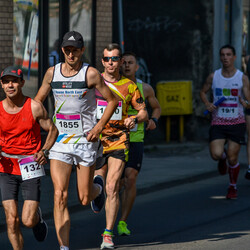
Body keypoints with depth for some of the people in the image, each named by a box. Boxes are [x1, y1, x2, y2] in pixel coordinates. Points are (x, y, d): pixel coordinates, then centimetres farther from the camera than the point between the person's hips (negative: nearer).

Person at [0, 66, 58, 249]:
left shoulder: (35, 107, -6)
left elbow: (53, 130, 5)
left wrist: (44, 151, -11)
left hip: (31, 169, -1)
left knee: (28, 221, -6)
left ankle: (37, 216, 31)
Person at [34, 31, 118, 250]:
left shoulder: (91, 74, -7)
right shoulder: (52, 73, 3)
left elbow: (112, 100, 0)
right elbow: (37, 101, 16)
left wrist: (99, 127, -10)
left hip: (85, 140, -2)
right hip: (59, 141, 2)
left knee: (85, 199, 6)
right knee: (60, 195, -11)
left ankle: (97, 187, 44)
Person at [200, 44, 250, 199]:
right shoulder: (213, 77, 3)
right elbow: (203, 92, 20)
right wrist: (207, 104, -1)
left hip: (237, 123, -1)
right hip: (218, 122, 1)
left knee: (233, 158, 0)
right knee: (216, 154, -17)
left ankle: (233, 187, 24)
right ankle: (223, 158, 22)